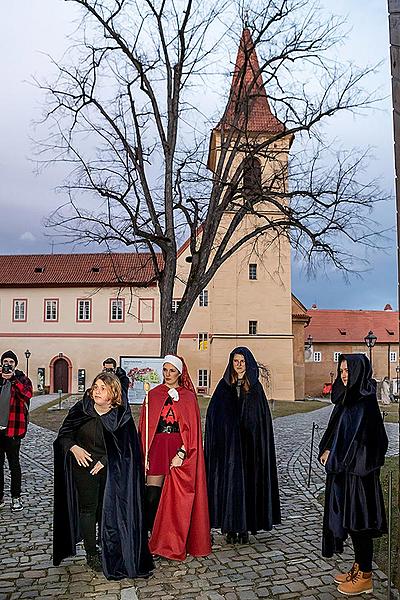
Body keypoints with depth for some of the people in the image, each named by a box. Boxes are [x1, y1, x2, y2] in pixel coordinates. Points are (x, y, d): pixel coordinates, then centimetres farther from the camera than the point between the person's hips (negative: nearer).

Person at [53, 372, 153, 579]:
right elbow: (64, 433, 3)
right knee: (88, 508, 4)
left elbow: (125, 445, -3)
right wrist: (74, 447, -16)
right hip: (84, 468, 0)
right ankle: (91, 554, 17)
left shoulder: (122, 415, -8)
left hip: (110, 470, 0)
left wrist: (104, 461, -11)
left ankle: (108, 552, 23)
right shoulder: (81, 409, -6)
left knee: (108, 510, 5)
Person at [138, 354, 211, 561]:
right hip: (157, 449, 1)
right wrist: (144, 456, 0)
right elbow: (145, 427, 7)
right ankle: (155, 539, 9)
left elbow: (192, 429, -1)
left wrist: (182, 453, -12)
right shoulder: (153, 395, 8)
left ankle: (173, 544, 17)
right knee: (152, 496, -4)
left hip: (180, 451, -1)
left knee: (176, 499, 1)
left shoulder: (189, 397, 4)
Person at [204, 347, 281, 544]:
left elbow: (263, 419, 3)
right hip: (228, 444, 0)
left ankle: (244, 527, 15)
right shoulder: (224, 386, 4)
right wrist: (217, 443, -6)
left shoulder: (255, 387, 4)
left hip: (249, 445, 0)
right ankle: (230, 528, 10)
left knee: (248, 482, 3)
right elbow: (213, 415, 3)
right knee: (229, 482, 0)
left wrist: (259, 444, -6)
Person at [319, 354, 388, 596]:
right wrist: (328, 451, 0)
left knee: (358, 521, 2)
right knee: (348, 518, 16)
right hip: (343, 469, 9)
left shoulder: (365, 401, -17)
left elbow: (361, 438, -21)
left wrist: (333, 455, -15)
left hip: (357, 471, -9)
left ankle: (365, 576, 15)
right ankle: (359, 567, 30)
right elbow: (336, 431, 14)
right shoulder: (348, 398, 10)